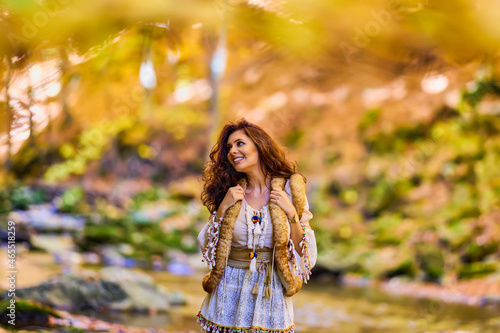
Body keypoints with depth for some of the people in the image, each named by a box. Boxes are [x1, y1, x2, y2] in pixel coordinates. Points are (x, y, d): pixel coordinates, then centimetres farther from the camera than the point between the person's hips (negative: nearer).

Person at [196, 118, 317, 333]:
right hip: (229, 290, 1)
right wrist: (222, 209, -9)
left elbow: (305, 252, -3)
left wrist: (291, 213, -15)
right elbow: (207, 247, 2)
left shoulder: (289, 190, -4)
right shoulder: (228, 192, 1)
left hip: (271, 293, -1)